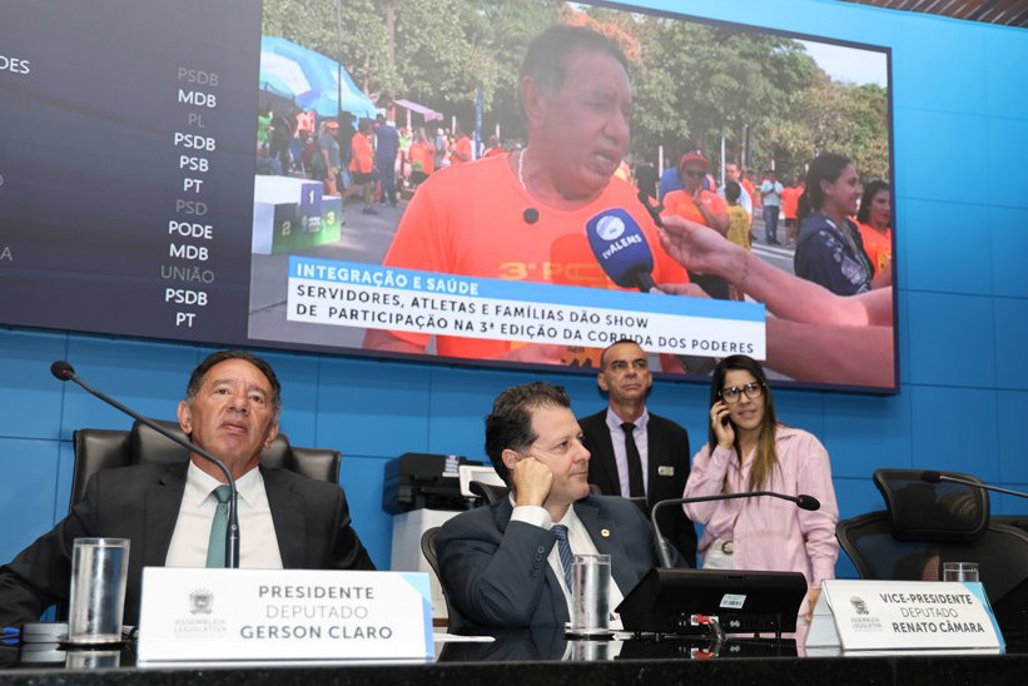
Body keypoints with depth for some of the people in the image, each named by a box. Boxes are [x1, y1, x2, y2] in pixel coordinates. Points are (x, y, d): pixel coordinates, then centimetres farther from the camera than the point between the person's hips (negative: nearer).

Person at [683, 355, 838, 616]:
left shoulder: (803, 445, 3)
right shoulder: (710, 453, 17)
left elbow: (821, 525, -3)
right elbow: (697, 512, 2)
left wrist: (821, 587, -14)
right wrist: (724, 447, 2)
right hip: (718, 569, 3)